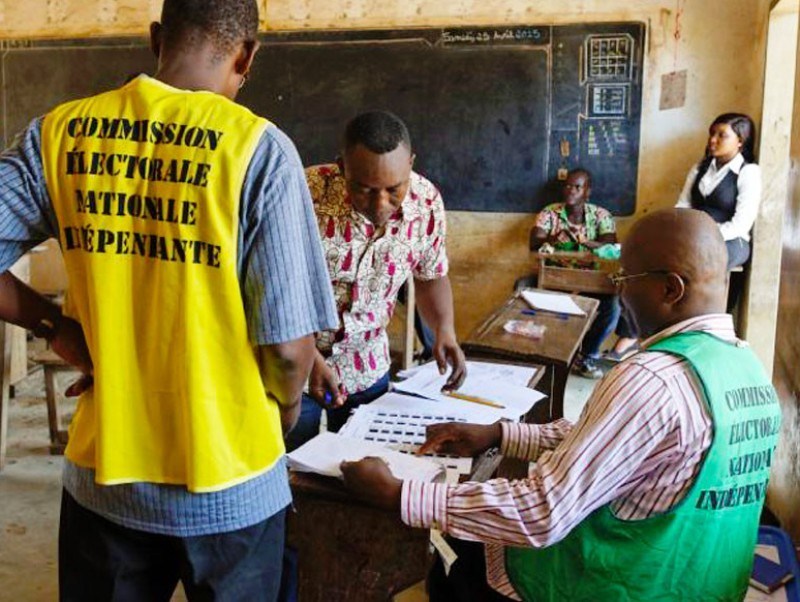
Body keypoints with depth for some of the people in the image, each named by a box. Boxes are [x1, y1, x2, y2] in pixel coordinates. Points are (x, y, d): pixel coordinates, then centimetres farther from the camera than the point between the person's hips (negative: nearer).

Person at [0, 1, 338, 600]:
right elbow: (288, 345, -17)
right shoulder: (258, 147, -16)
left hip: (103, 473, 3)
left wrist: (57, 327, 6)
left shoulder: (59, 132, -5)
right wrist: (288, 405, 4)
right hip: (227, 484, -2)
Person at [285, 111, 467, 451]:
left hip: (368, 368, 3)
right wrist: (311, 358, -27)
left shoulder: (426, 202, -13)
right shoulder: (307, 194, -26)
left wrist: (445, 330, -14)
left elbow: (431, 276, 3)